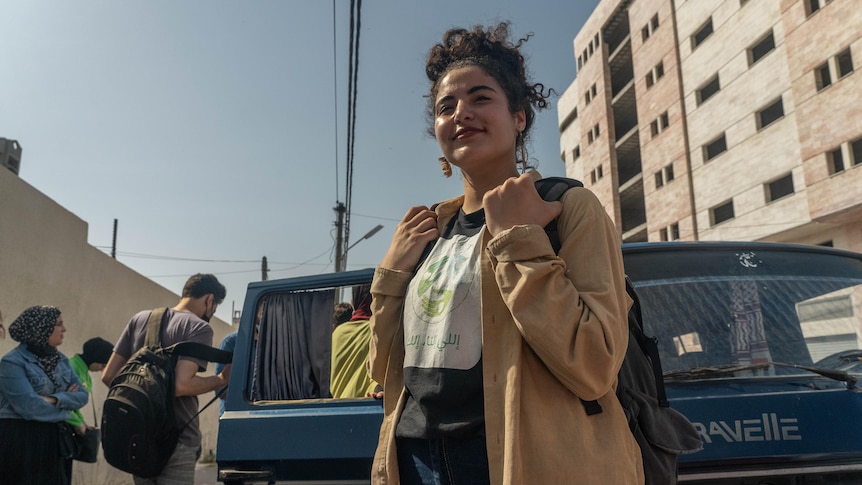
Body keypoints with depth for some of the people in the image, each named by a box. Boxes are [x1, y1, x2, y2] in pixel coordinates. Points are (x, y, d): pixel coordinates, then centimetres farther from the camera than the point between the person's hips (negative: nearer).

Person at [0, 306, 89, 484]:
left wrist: (55, 399, -16)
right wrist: (66, 402, -6)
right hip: (20, 439, -6)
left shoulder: (61, 359, 9)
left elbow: (82, 395, 3)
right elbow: (29, 407, -22)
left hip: (52, 438, 7)